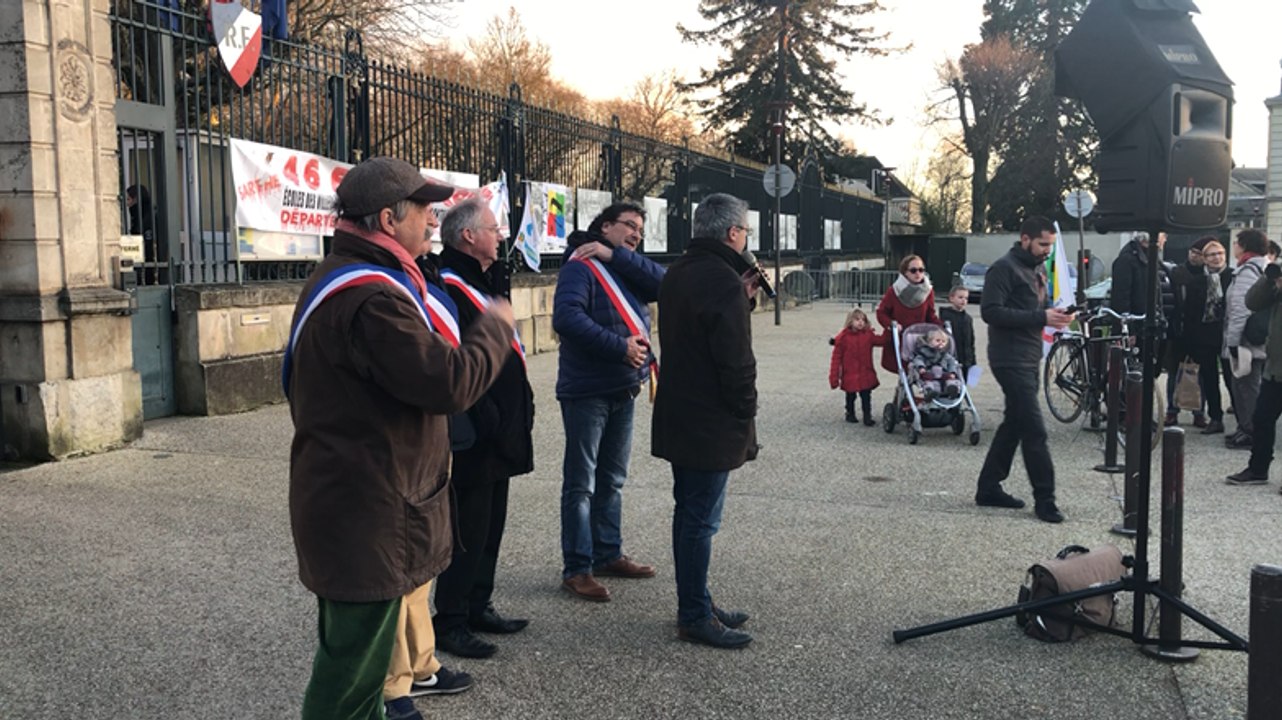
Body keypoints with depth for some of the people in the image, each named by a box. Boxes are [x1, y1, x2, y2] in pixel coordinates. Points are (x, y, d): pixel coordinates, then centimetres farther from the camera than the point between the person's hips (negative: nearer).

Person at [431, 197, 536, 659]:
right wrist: (485, 420, -22)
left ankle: (478, 607, 30)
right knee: (468, 529, -1)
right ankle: (450, 621, 11)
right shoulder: (450, 290, -17)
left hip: (499, 434, 10)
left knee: (490, 524, 17)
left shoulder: (484, 283, 16)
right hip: (473, 439, -10)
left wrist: (516, 412, 16)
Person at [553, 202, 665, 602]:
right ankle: (577, 569, 7)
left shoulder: (628, 269, 12)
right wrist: (620, 346, -26)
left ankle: (608, 554, 29)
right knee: (581, 483, 0)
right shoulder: (581, 265, -12)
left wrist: (615, 255, -13)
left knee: (612, 479, 17)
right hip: (586, 391, -8)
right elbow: (566, 316, -27)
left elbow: (662, 283, -7)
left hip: (623, 389, 8)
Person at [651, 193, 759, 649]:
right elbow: (737, 362, -21)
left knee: (690, 513, 17)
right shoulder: (723, 281, -19)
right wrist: (746, 420, -10)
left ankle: (695, 605, 28)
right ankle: (696, 617, 8)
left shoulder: (678, 273, 11)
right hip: (712, 423, -10)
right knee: (701, 519, -1)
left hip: (678, 418, 10)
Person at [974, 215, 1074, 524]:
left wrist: (1054, 314, 2)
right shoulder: (1005, 267, -11)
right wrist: (1040, 318, -23)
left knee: (1014, 424, 14)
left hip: (1029, 359, 10)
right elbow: (990, 311, -20)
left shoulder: (1038, 269, 17)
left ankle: (989, 487, 23)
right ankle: (1044, 499, -1)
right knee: (1035, 431, -9)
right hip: (1011, 360, -10)